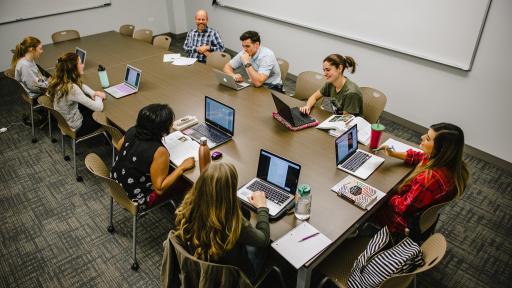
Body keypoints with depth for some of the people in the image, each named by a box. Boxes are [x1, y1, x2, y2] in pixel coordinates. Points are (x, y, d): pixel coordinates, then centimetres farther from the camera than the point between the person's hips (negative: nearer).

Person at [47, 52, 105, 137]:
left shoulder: (58, 80, -10)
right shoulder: (72, 88, -36)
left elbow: (81, 86, 11)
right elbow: (99, 107, -31)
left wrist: (93, 93, -6)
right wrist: (98, 97, -9)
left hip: (63, 119, 7)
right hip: (74, 127, -7)